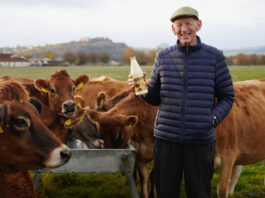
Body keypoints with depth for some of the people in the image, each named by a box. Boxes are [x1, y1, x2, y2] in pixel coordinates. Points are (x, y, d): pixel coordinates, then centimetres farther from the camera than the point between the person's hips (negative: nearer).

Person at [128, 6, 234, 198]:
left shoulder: (215, 57, 1)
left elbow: (227, 97, 6)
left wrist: (213, 119, -11)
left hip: (201, 140, -1)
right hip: (166, 138, 2)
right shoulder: (163, 57, 6)